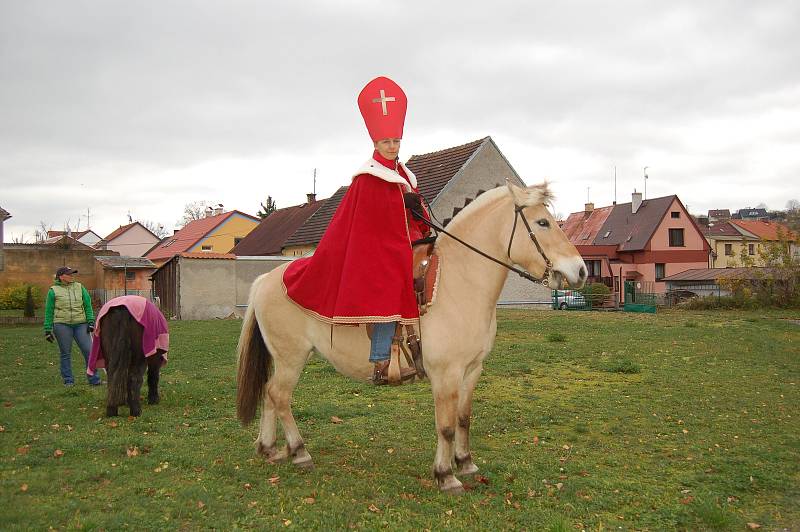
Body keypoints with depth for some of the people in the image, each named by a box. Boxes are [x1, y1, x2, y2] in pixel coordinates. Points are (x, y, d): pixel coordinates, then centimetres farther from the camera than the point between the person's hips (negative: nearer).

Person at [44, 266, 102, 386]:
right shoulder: (53, 291, 4)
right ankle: (68, 380, 14)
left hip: (81, 324, 2)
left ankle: (94, 379, 3)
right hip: (62, 325, -2)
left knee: (89, 350, -3)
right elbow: (49, 312, 5)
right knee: (65, 353, 4)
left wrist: (91, 322, 1)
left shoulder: (79, 287, 11)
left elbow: (88, 305, 10)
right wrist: (48, 330, 2)